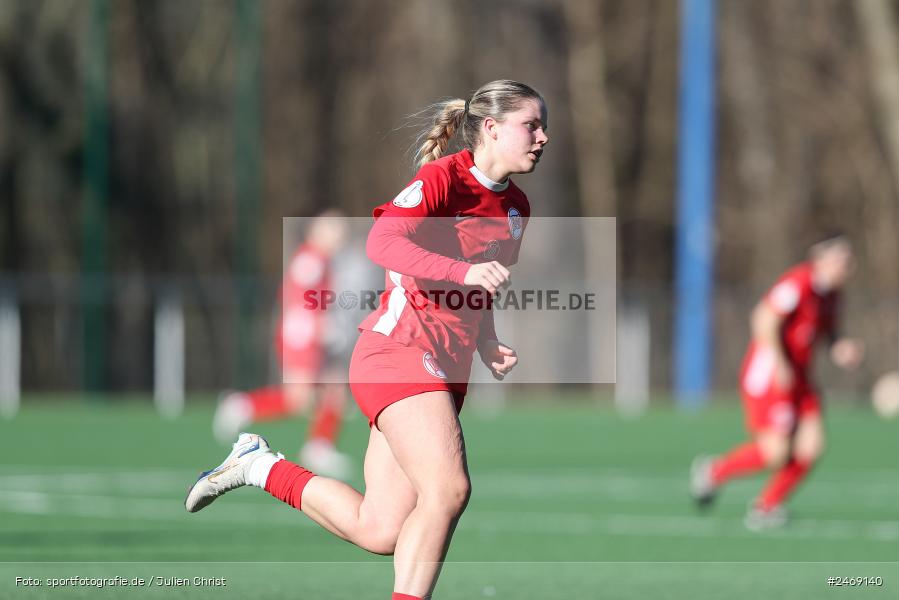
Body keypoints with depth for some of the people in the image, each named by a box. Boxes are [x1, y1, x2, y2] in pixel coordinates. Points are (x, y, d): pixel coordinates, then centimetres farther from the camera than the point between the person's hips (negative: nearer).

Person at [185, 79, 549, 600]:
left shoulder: (516, 207, 15)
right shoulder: (444, 176, -10)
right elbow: (382, 242, -25)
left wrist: (488, 348, 11)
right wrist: (465, 272, -35)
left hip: (446, 369, 8)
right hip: (400, 349, -8)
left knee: (379, 532, 2)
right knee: (447, 490, -24)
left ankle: (259, 465, 19)